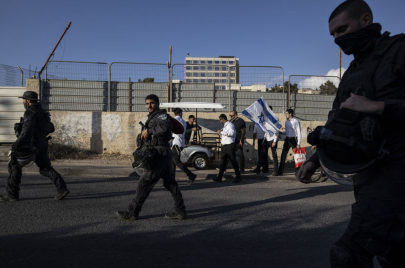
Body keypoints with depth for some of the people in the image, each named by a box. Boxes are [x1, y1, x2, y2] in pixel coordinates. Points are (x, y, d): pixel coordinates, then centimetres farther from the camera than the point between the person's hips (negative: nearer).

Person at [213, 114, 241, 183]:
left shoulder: (230, 125, -12)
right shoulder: (225, 126, 17)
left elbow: (232, 133, -30)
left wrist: (221, 132, -25)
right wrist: (220, 132, 15)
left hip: (230, 146, -9)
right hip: (224, 146, 9)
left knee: (233, 161, 1)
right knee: (222, 162, 6)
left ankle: (238, 177, 14)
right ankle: (219, 177, 7)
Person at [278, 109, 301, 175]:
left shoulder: (296, 122, -11)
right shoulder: (286, 121, 10)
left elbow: (299, 133, -11)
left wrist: (298, 144, -15)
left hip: (294, 139, -6)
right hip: (287, 139, 6)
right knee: (283, 155, 1)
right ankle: (280, 172, 5)